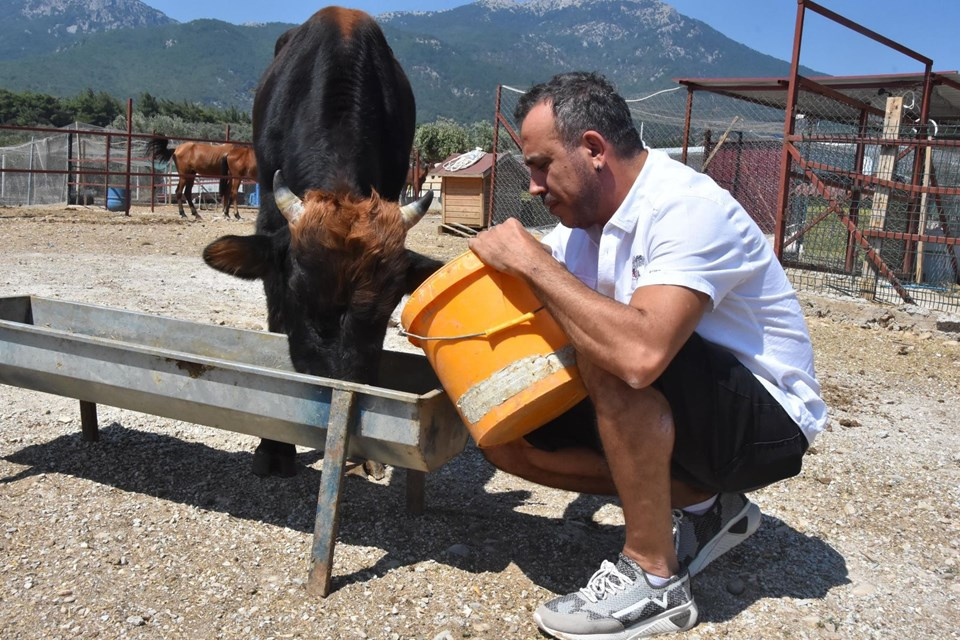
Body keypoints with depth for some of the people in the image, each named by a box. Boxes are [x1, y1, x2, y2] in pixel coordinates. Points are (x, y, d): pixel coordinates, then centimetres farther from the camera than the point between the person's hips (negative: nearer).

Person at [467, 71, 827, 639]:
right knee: (508, 438, -2)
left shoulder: (689, 208, -25)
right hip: (681, 414, 8)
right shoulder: (587, 217, 2)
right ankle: (703, 507, 6)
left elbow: (640, 354, -41)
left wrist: (533, 262, -31)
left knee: (610, 354, -34)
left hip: (769, 421, -8)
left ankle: (653, 577, -16)